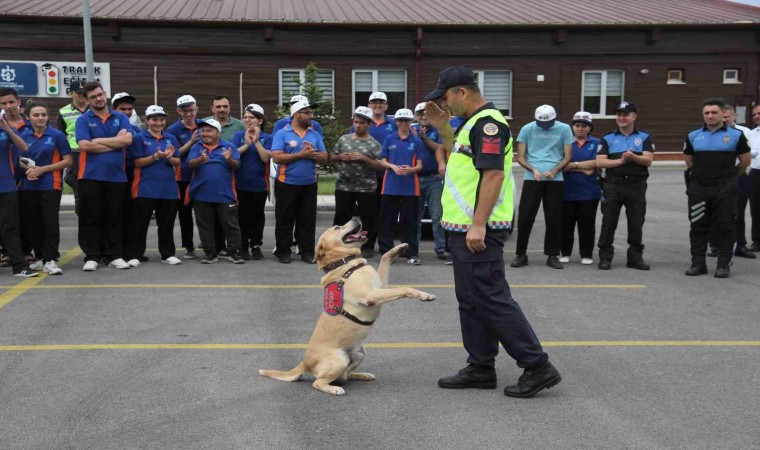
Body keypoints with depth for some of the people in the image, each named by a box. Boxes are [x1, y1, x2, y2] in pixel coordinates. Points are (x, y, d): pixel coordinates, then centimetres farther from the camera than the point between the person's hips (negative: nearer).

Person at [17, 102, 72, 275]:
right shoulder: (24, 136, 9)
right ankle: (40, 257, 21)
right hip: (28, 187, 4)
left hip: (50, 186, -4)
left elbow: (68, 161, -5)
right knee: (32, 223, 8)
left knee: (50, 222, -6)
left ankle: (50, 260, -3)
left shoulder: (57, 135, -3)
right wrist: (27, 168, -7)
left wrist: (42, 169, -12)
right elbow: (19, 160, 16)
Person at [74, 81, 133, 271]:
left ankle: (114, 255, 15)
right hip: (90, 176, -2)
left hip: (116, 176, 2)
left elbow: (127, 139, -7)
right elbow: (85, 145, -12)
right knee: (91, 218, 1)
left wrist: (98, 140, -8)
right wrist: (116, 142, -7)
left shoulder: (121, 118, 9)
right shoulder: (83, 120, 3)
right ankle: (91, 256, 8)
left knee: (114, 218, 7)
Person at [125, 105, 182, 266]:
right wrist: (156, 157, -18)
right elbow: (137, 162, -6)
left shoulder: (171, 139, 12)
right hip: (145, 189, -4)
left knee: (166, 224, 9)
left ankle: (168, 254, 18)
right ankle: (134, 255, 5)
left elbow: (177, 163, 7)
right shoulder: (139, 138, 0)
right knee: (140, 223, -1)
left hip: (168, 188, 4)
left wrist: (169, 157, -14)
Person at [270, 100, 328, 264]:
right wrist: (301, 154, -15)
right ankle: (283, 252, 14)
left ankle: (307, 252, 16)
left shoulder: (315, 135, 11)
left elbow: (324, 158, 8)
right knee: (284, 220, 4)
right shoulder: (282, 134, -3)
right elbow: (277, 157, -14)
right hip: (287, 184, -4)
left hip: (309, 184, 4)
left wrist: (313, 153, -13)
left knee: (308, 220, 8)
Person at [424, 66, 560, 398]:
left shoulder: (488, 123, -15)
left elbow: (494, 174, -23)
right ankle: (481, 368, 23)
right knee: (471, 300, 14)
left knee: (491, 299, -8)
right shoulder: (474, 123, 17)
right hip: (465, 229, 11)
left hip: (479, 231, -11)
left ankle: (537, 366, -2)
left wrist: (478, 225, -26)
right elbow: (460, 160, 29)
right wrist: (444, 128, 18)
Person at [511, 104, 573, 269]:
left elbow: (567, 156, 5)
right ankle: (520, 254, 7)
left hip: (555, 179, 0)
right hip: (532, 178, 0)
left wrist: (554, 171, -11)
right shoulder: (527, 129, 4)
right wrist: (533, 169, -12)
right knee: (525, 216, -3)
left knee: (554, 218, 4)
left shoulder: (564, 129, 5)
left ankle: (552, 255, 13)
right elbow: (520, 157, 5)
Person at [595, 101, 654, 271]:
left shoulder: (644, 137, 8)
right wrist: (621, 161, -15)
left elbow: (648, 160, -4)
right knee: (608, 223, 1)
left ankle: (635, 257, 16)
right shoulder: (607, 138, 8)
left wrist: (633, 157, -23)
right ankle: (605, 257, 9)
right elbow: (600, 162, -3)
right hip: (613, 185, 0)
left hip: (636, 186, 0)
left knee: (636, 224, 6)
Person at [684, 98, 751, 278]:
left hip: (725, 189, -2)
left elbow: (745, 161, 6)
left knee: (725, 226, 0)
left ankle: (724, 264, 8)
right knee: (698, 226, 6)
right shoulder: (693, 136, 7)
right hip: (698, 188, 3)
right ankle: (698, 263, 14)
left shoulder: (736, 135, -1)